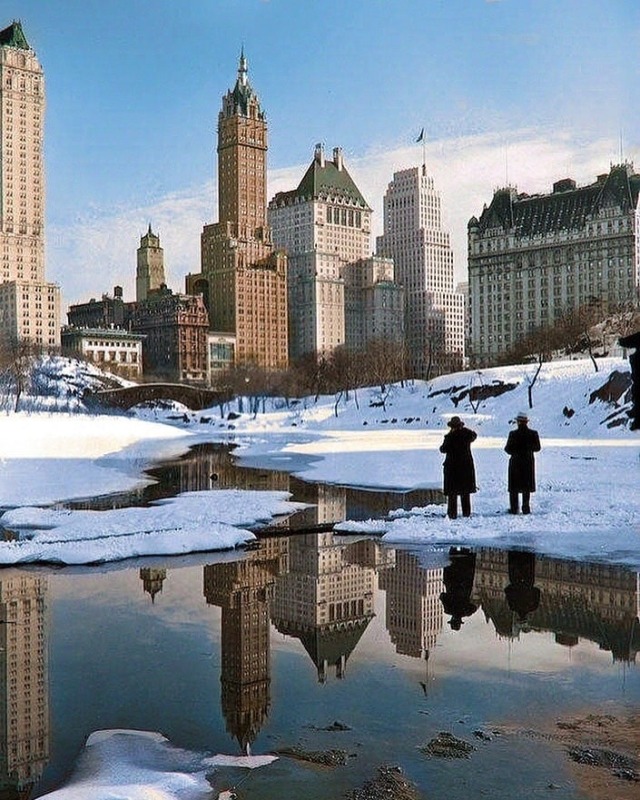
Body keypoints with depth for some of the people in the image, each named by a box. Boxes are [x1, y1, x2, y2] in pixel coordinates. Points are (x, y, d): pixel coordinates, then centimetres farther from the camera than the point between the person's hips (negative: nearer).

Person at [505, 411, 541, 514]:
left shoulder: (513, 434, -14)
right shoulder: (533, 433, -7)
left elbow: (509, 449, -11)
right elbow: (537, 448, 2)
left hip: (515, 462, -2)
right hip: (528, 462, 2)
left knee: (514, 487, 8)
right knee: (526, 487, 12)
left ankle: (514, 508, 9)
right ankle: (526, 508, 13)